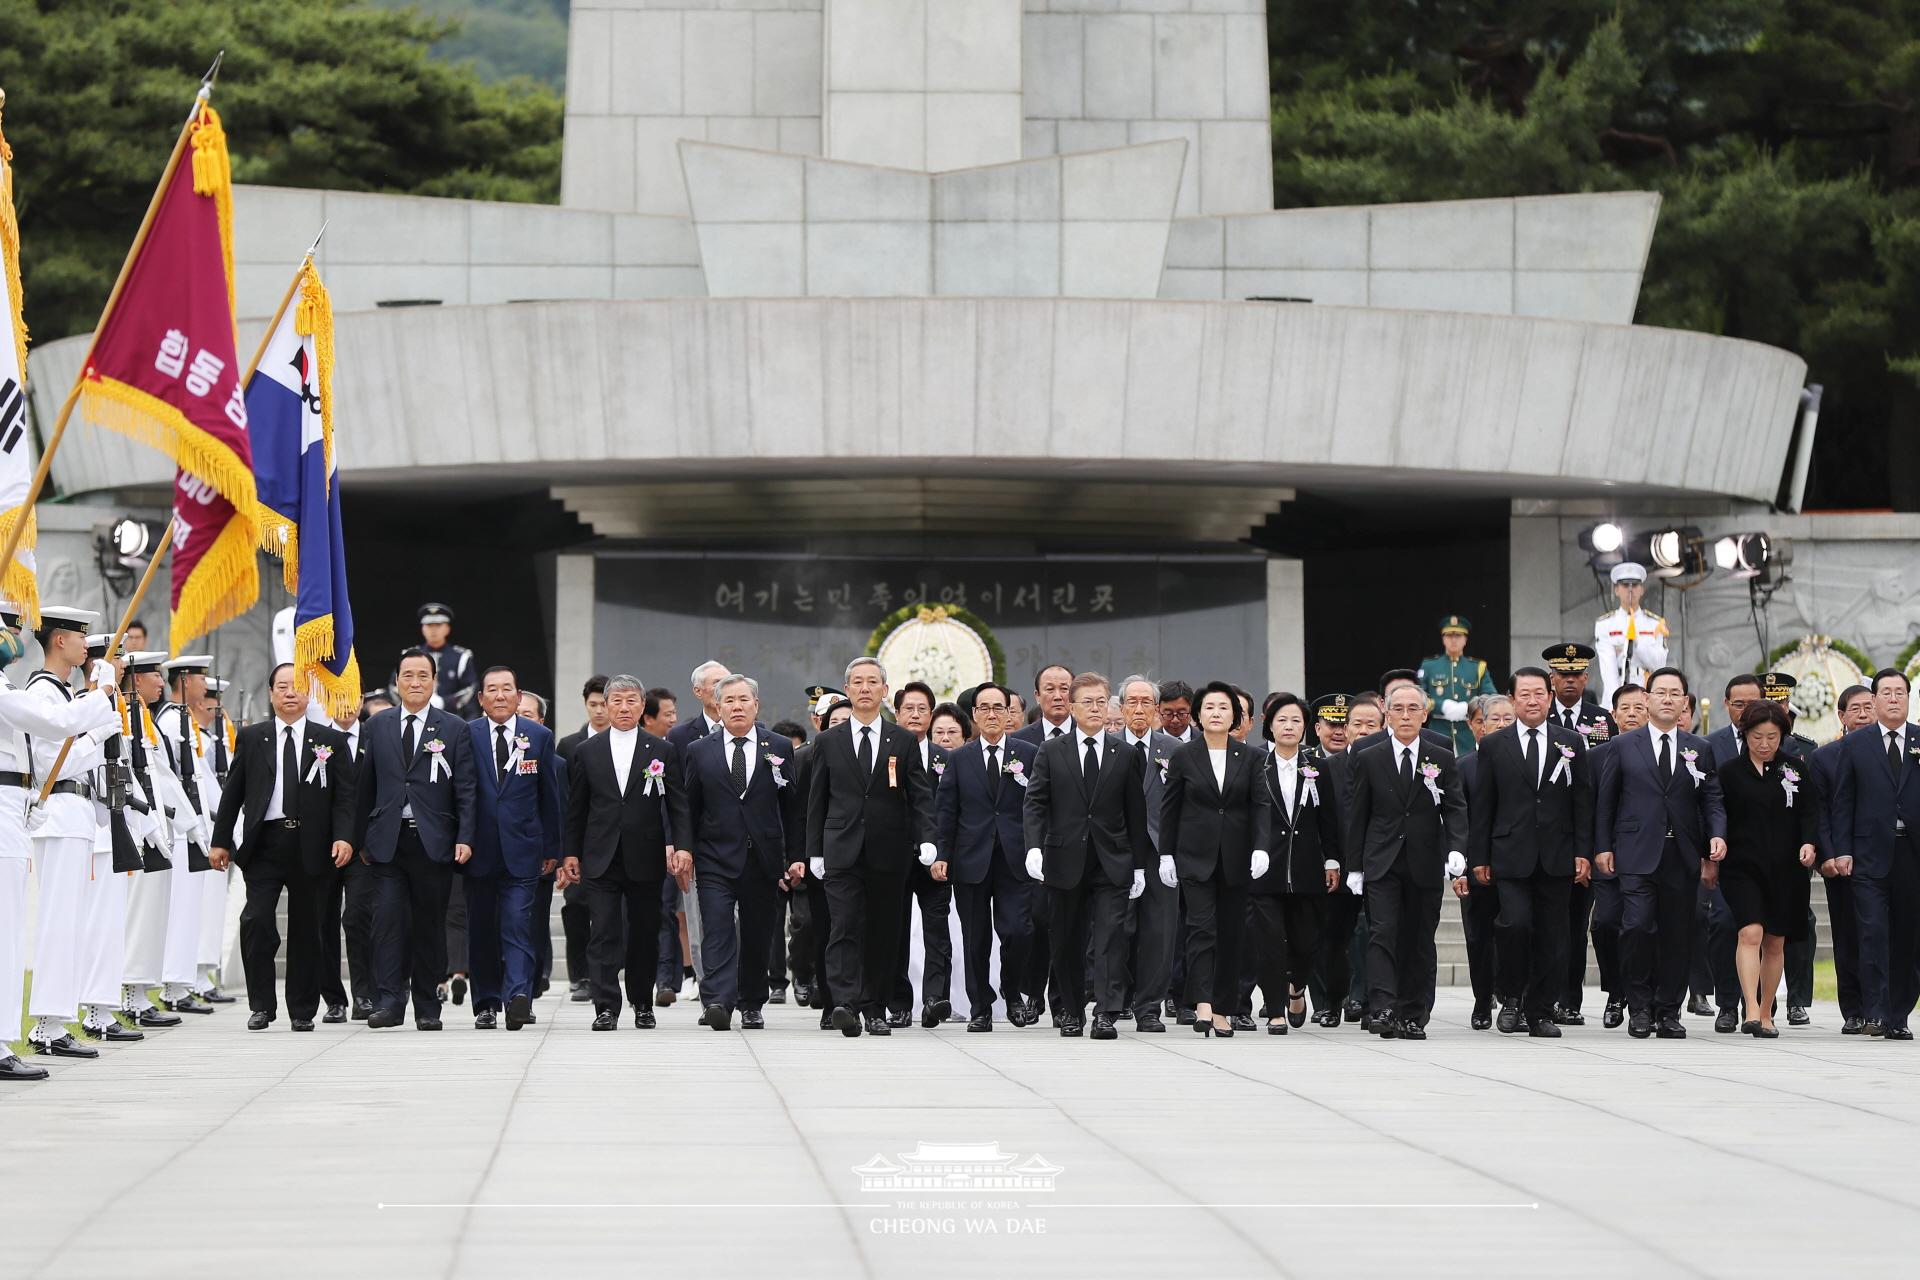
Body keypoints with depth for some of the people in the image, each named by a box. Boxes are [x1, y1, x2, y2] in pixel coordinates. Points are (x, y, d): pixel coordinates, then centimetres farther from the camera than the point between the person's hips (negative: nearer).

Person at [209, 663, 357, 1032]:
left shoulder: (330, 741, 8)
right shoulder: (251, 738, 9)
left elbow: (345, 794, 4)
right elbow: (232, 792, 10)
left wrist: (343, 836, -10)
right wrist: (220, 841, 5)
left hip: (311, 846, 0)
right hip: (264, 842, 0)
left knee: (306, 929, 5)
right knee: (256, 921, -12)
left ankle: (302, 1011, 14)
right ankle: (261, 1005, -1)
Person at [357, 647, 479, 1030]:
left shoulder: (454, 729, 5)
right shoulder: (377, 727, 10)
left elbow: (466, 789, 1)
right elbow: (366, 787, 12)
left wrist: (465, 838, -9)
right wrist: (362, 839, 8)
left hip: (434, 842, -1)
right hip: (388, 840, 1)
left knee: (430, 926, 3)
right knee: (388, 919, -10)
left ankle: (427, 1008, 10)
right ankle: (388, 1001, -10)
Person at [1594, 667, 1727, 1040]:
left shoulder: (1700, 750, 13)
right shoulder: (1624, 747, 8)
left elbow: (1712, 800, 11)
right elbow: (1605, 800, 9)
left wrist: (1717, 835, -7)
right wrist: (1603, 846, 2)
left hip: (1683, 857, 2)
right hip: (1637, 855, -2)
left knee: (1676, 935, 3)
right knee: (1638, 926, -15)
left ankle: (1669, 1012, 11)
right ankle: (1640, 1008, -2)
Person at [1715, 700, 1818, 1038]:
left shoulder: (1795, 770, 6)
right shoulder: (1730, 772, 2)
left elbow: (1809, 813, 4)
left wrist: (1808, 843, -14)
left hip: (1785, 870, 2)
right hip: (1743, 867, -2)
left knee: (1775, 944, 8)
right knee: (1751, 933, -18)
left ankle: (1766, 1014, 19)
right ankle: (1752, 1012, -25)